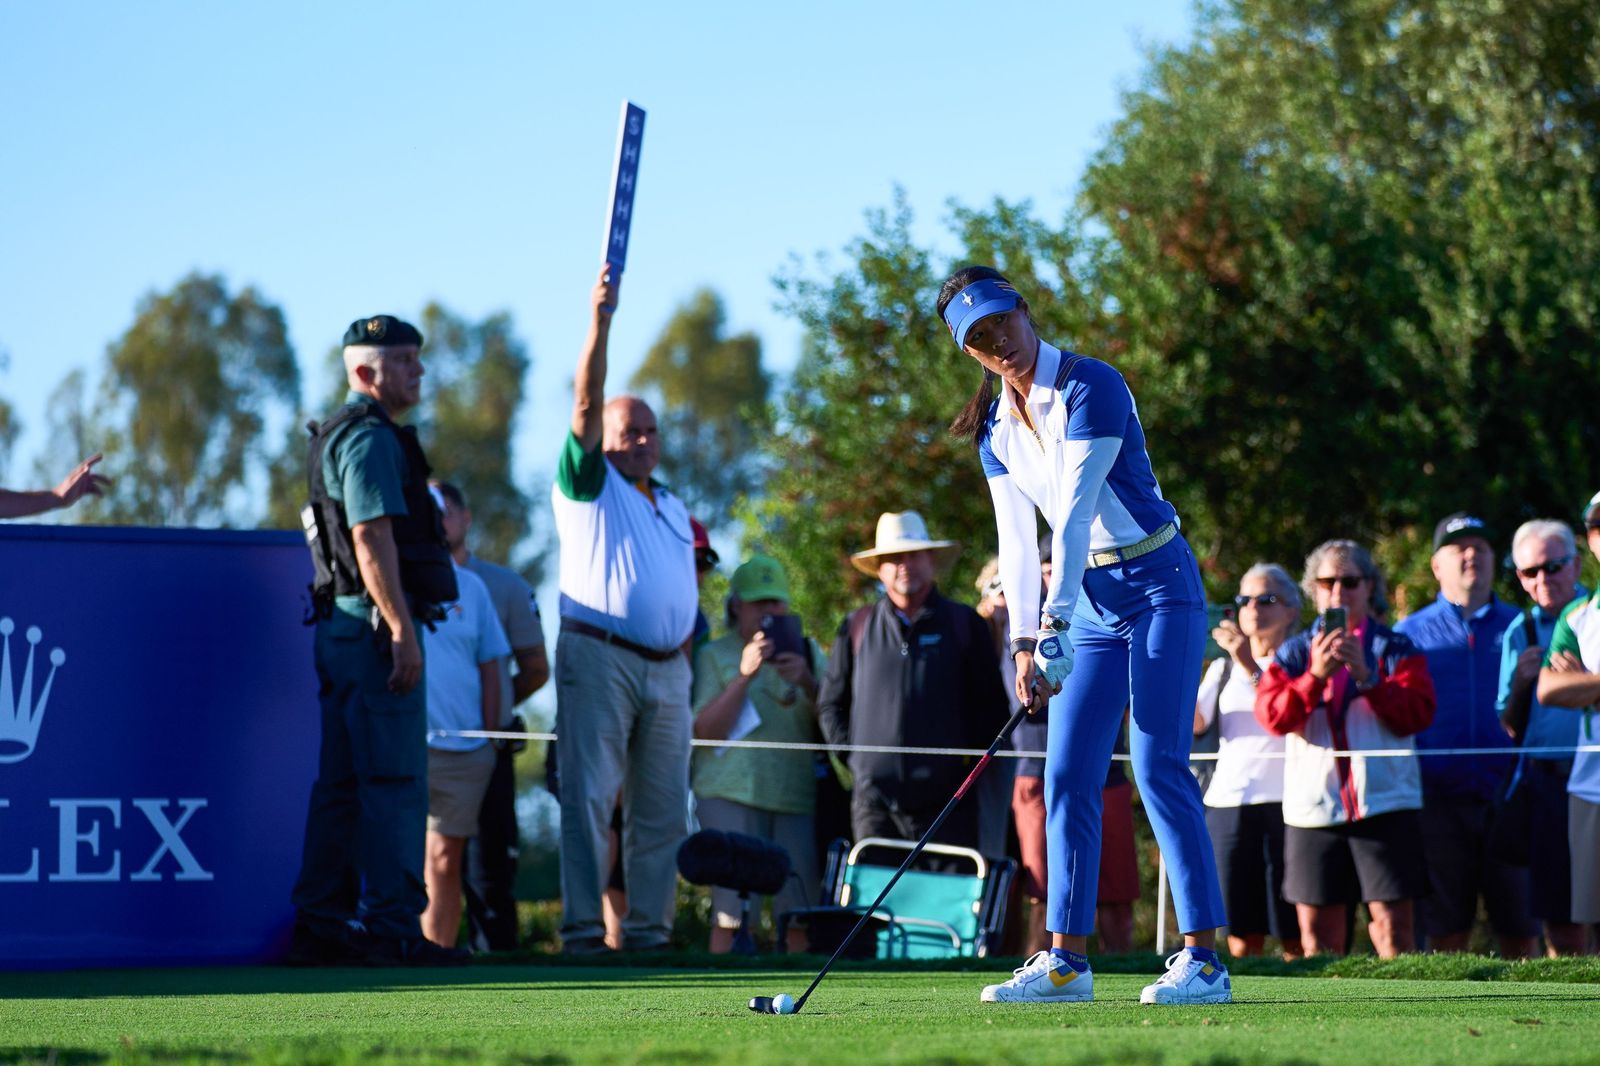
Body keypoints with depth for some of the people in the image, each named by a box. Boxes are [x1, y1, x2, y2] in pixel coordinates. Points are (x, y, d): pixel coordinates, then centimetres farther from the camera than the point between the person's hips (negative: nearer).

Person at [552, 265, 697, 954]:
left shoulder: (672, 507, 23)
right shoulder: (589, 484, 5)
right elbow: (586, 405, -9)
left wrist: (686, 643, 12)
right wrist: (600, 324, -17)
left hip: (667, 667, 6)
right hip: (599, 658, -6)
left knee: (663, 809, 3)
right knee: (588, 797, -10)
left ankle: (648, 929, 7)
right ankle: (582, 930, -13)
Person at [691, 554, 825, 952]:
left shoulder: (808, 652, 21)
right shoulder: (715, 655, 12)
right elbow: (705, 730, -2)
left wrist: (807, 683, -8)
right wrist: (745, 674, -11)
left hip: (797, 793, 3)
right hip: (733, 791, -3)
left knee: (800, 911, -7)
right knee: (732, 911, -12)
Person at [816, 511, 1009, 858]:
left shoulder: (965, 624, 9)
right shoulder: (857, 627, 13)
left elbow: (992, 705, 10)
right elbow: (830, 704, 18)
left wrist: (967, 757, 1)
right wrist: (851, 754, 6)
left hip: (945, 801, -1)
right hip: (875, 799, 1)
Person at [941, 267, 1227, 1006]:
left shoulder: (1091, 389, -15)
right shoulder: (995, 428, 7)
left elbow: (1075, 514, -21)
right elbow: (1016, 541, 3)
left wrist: (1054, 625, -26)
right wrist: (1024, 642, -8)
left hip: (1157, 587, -7)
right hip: (1087, 600, 7)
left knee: (1158, 765, -14)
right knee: (1067, 775, 1)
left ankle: (1203, 958, -14)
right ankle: (1066, 959, 3)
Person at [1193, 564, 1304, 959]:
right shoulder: (1223, 669, 20)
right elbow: (1192, 722, 4)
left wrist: (1251, 667, -22)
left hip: (1284, 804, -4)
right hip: (1228, 803, 4)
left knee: (1295, 937, -9)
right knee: (1243, 937, -1)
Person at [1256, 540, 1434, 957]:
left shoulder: (1396, 649, 10)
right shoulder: (1294, 653, 14)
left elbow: (1418, 714, -4)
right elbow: (1271, 714, -2)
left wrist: (1367, 676, -15)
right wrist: (1316, 675, -15)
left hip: (1386, 803, -2)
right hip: (1312, 808, 2)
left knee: (1393, 927, -9)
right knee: (1318, 936, 2)